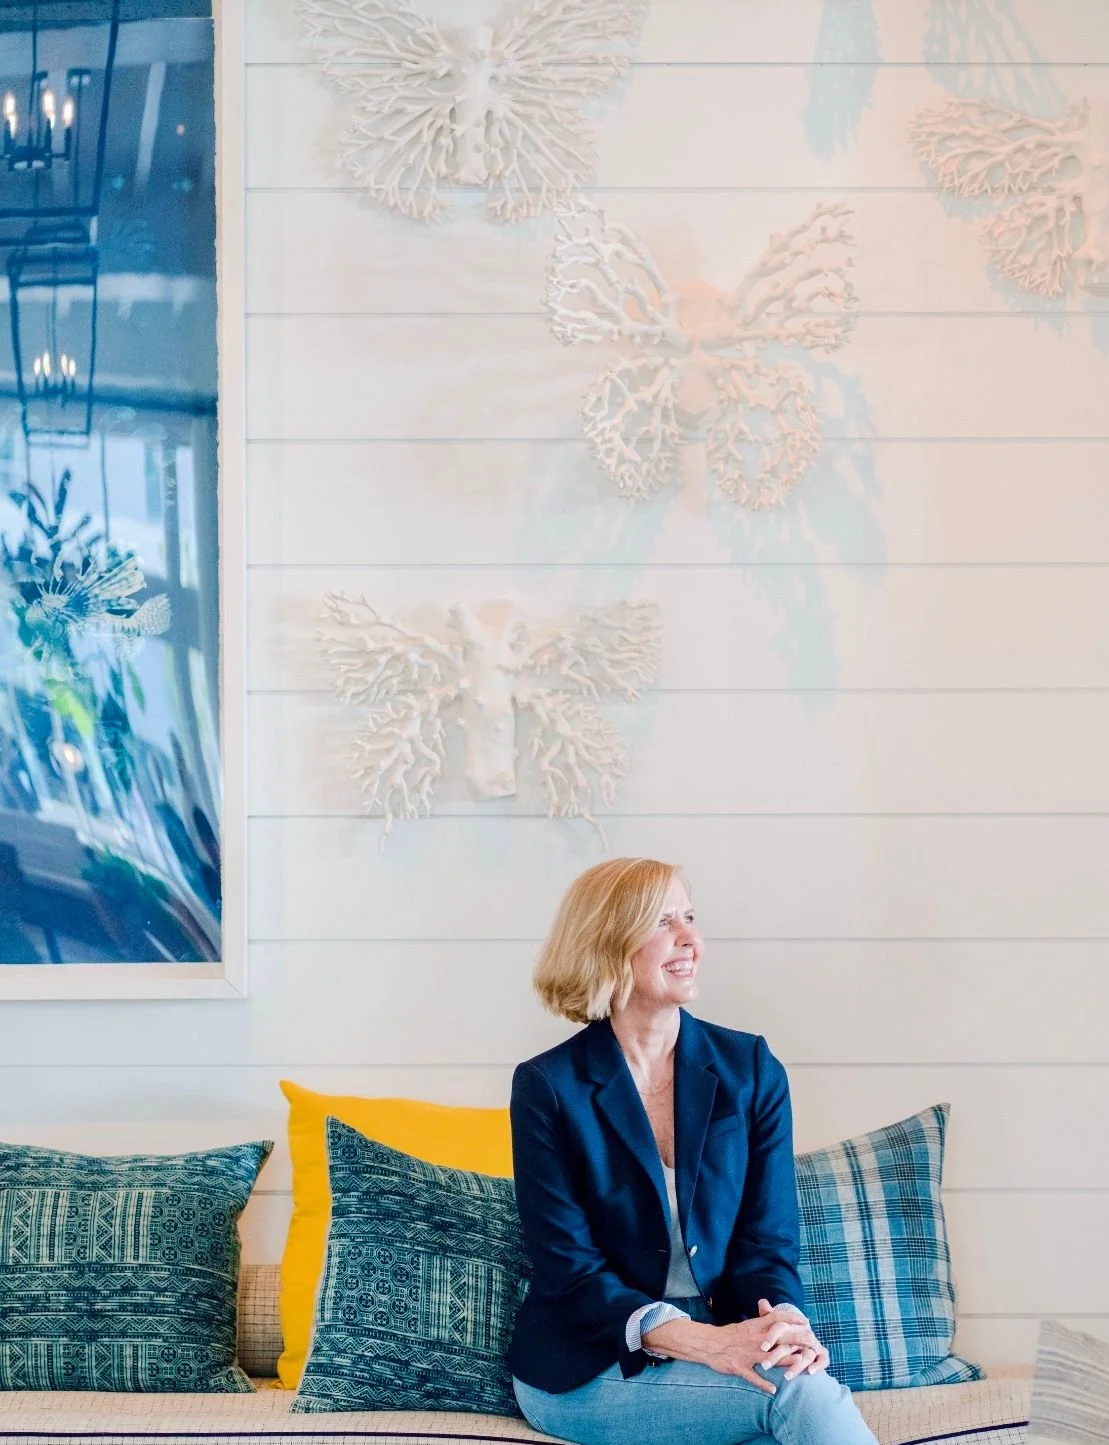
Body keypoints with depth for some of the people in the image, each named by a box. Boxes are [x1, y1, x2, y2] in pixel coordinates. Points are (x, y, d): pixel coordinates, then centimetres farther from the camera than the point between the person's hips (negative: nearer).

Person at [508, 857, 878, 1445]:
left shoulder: (750, 1068, 5)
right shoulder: (548, 1087, -4)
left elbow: (768, 1239, 3)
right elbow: (570, 1269, -8)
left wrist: (785, 1325, -21)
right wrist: (701, 1341, -23)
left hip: (724, 1345, 3)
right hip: (585, 1373, -3)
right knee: (797, 1390, -30)